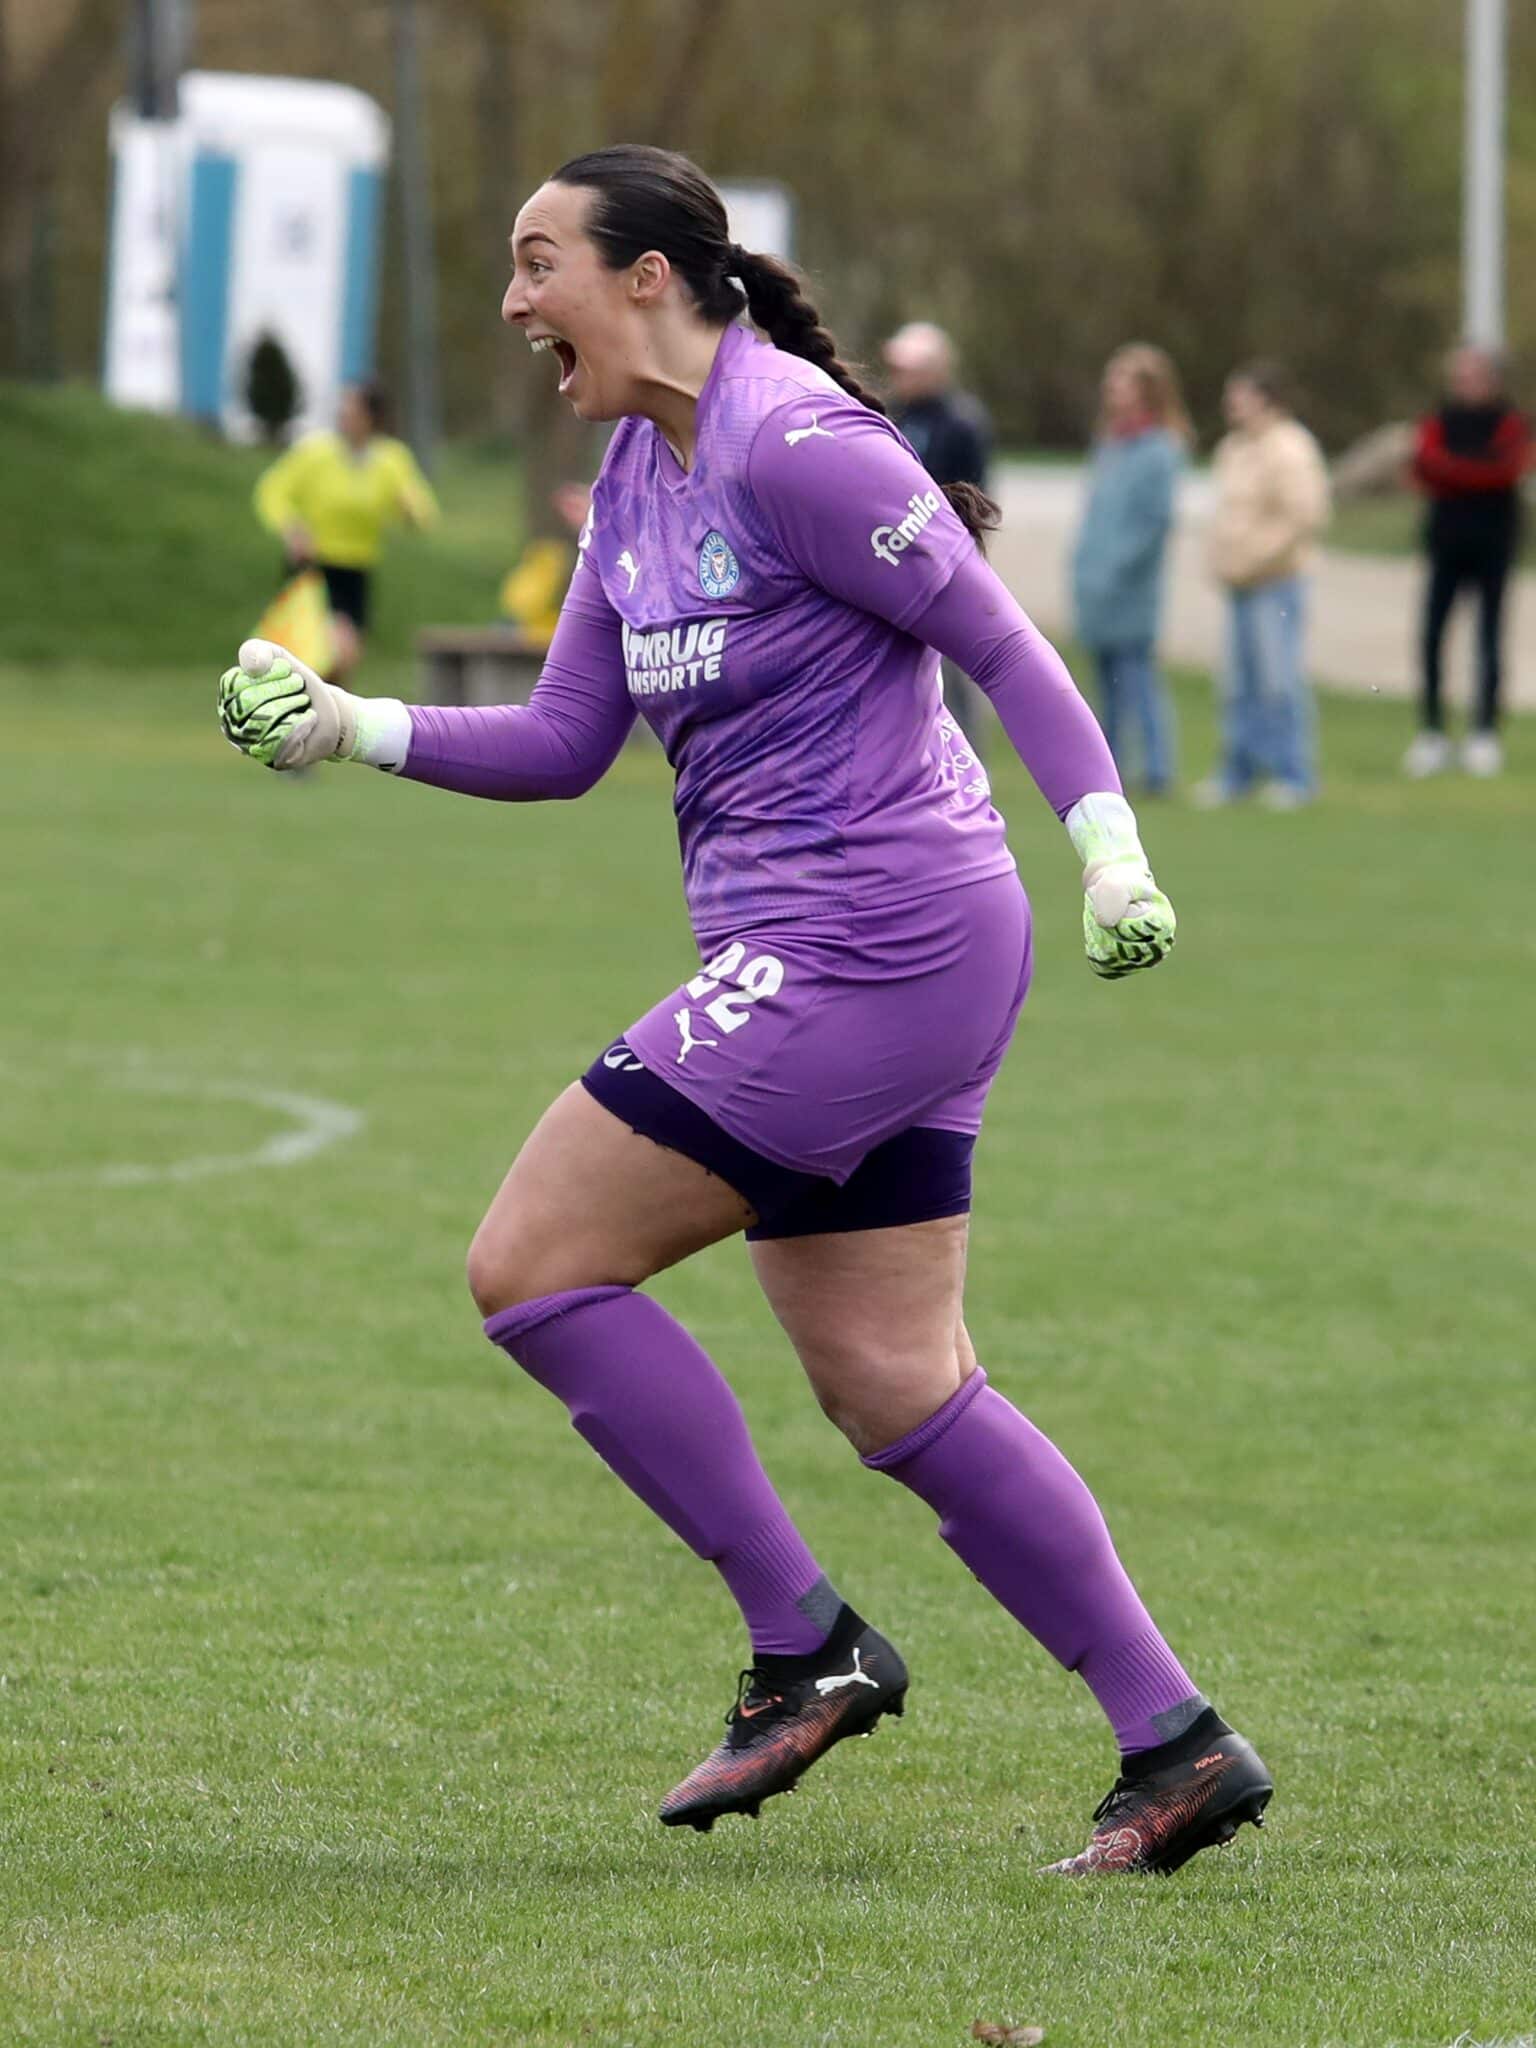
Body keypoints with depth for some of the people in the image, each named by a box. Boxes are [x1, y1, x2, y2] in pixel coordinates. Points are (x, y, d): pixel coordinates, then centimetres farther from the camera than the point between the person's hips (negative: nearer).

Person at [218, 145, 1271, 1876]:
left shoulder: (791, 446, -14)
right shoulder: (636, 478, 15)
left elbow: (999, 642, -13)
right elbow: (562, 743, 17)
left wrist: (1108, 845, -22)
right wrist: (350, 729, 7)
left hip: (860, 941, -10)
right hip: (821, 957, 10)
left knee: (534, 1266, -7)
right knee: (896, 1389, 9)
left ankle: (806, 1650, -1)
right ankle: (1176, 1747, 11)